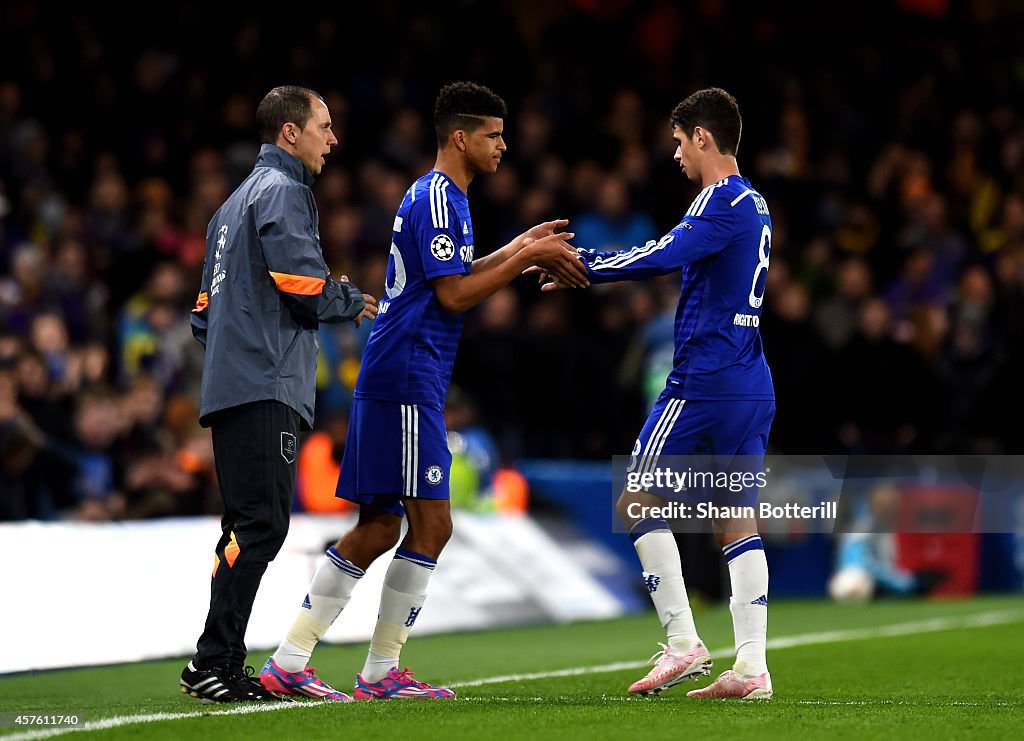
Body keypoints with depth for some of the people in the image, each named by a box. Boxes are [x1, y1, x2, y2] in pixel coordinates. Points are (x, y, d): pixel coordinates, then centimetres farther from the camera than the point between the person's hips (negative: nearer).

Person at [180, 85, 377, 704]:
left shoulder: (238, 200, 26)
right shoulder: (282, 190, -5)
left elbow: (207, 306, 28)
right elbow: (304, 288, -13)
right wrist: (353, 302, 4)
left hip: (229, 385, 10)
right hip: (266, 384, -10)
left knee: (248, 528, 10)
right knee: (262, 523, -14)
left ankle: (221, 666, 9)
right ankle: (214, 662, -18)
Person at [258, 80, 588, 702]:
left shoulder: (441, 197, 19)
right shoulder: (438, 199, -12)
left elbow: (450, 279, 28)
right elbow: (453, 296, -16)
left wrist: (519, 251, 20)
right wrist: (525, 257, -11)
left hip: (392, 381, 10)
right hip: (407, 382, -10)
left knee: (380, 527, 9)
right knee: (431, 523, -9)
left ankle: (288, 662, 8)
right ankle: (381, 672, -6)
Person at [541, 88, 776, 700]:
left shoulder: (723, 201, -12)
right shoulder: (753, 204, 17)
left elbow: (662, 258, -23)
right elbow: (679, 260, 22)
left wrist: (580, 265, -14)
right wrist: (585, 266, 18)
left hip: (703, 382, -9)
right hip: (753, 386, 9)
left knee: (638, 500, 1)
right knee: (737, 519, 7)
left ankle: (683, 642, -6)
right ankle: (751, 667, 0)